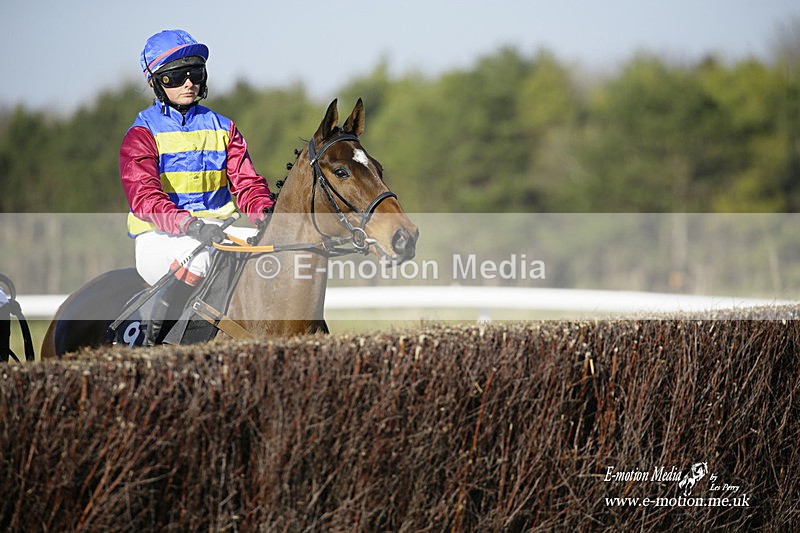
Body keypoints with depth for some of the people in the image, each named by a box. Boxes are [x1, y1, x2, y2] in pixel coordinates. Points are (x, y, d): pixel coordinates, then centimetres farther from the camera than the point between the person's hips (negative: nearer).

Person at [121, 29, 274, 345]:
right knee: (196, 258, -37)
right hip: (160, 238, -4)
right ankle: (152, 338, -20)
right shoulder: (142, 134, 0)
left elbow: (247, 183, 8)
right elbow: (144, 197, -15)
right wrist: (190, 225, -32)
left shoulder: (222, 129, 16)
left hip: (218, 232, 4)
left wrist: (264, 214, -16)